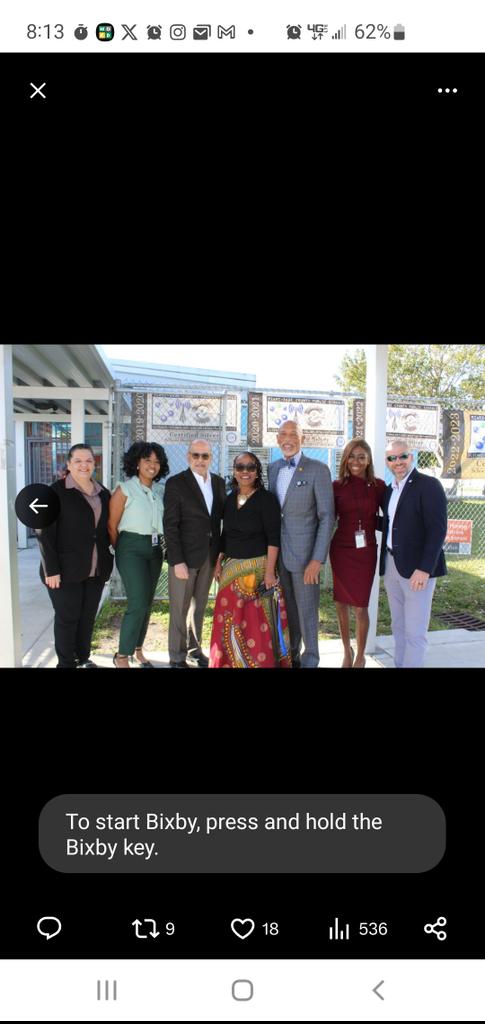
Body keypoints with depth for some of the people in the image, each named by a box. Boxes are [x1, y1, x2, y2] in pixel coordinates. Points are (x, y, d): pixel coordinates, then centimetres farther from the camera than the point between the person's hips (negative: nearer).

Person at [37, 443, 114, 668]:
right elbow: (44, 532, -11)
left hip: (96, 570, 5)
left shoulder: (103, 493, 9)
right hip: (66, 569, -5)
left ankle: (83, 657, 28)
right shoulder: (56, 491, -8)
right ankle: (66, 663, 18)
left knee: (88, 616, 13)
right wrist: (51, 569, -17)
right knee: (67, 617, 4)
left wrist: (107, 562, 8)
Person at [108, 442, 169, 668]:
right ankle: (122, 656, 1)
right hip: (132, 549, -6)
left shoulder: (156, 493, 10)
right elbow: (111, 525, -6)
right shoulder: (125, 489, -7)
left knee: (147, 603, 10)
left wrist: (160, 545, 6)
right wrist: (121, 552, 1)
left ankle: (137, 650, 25)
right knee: (138, 604, -12)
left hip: (155, 550, 6)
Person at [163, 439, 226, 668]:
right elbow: (170, 525, -11)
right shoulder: (176, 483, -7)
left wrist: (220, 553, 2)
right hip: (185, 555, -4)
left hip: (210, 555, 5)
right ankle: (177, 658, 16)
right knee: (180, 608, 4)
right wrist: (177, 561, -17)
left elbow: (220, 517, 10)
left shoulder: (219, 482, 8)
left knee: (199, 606, 15)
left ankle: (194, 650, 27)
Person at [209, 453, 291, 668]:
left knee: (256, 621, -4)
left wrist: (269, 571, -17)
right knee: (230, 620, 8)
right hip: (232, 568, 6)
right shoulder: (230, 499, 11)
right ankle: (231, 662, 21)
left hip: (257, 568, -5)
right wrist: (218, 563, 12)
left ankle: (262, 662, 9)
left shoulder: (266, 499, -8)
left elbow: (273, 537, -12)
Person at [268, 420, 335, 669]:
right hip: (277, 552, 5)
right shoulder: (273, 468, 9)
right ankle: (292, 655, 30)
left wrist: (318, 559, -17)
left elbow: (327, 517, -11)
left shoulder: (318, 470, -8)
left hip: (304, 553, -5)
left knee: (306, 610, 4)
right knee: (288, 609, 15)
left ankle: (310, 660, 20)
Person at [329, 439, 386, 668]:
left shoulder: (378, 486, -2)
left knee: (360, 606, 1)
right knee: (341, 604, 10)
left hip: (365, 552, -1)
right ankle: (347, 652, 30)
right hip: (340, 550, 1)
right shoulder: (337, 486, -1)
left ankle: (360, 656, 22)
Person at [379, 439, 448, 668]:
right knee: (398, 627, 15)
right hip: (391, 565, 7)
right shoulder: (389, 490, 14)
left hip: (417, 567, -7)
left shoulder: (429, 485, -9)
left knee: (415, 632, -1)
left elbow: (438, 529, -16)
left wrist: (424, 569, -22)